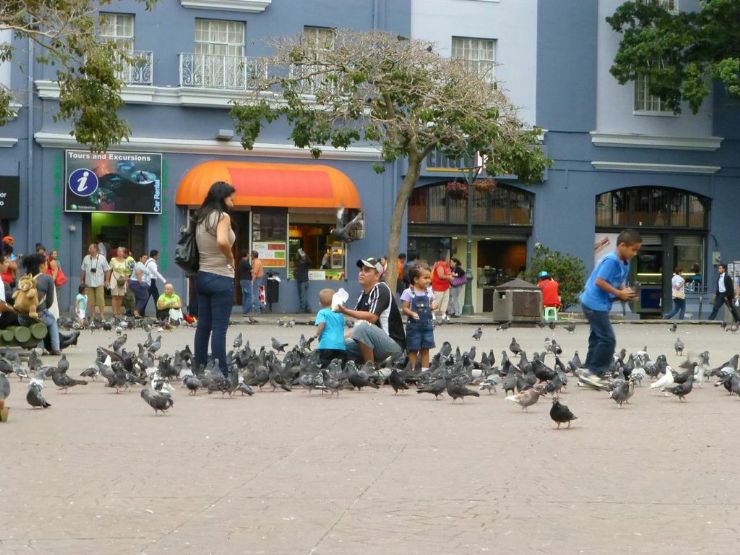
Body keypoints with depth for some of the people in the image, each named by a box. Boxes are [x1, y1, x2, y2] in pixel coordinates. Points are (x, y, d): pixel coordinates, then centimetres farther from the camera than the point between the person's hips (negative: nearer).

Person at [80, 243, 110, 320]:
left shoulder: (102, 258, -1)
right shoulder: (86, 258, 6)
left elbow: (107, 270, 2)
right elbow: (83, 270, 13)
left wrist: (107, 281, -3)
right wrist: (81, 280, 13)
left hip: (99, 283, -3)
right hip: (89, 283, 3)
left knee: (100, 299, -6)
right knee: (91, 300, 6)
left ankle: (101, 314, -1)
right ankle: (93, 314, 16)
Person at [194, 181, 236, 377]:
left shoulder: (201, 218, 11)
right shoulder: (222, 216, -13)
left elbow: (202, 245, 12)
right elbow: (222, 242, -30)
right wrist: (231, 260, -14)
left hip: (202, 276, 8)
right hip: (221, 278, -8)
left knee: (203, 325, 11)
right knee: (219, 328, -6)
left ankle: (199, 368, 14)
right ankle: (220, 372, -5)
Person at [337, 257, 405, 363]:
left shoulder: (381, 289, -13)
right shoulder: (364, 294, 13)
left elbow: (372, 317, -27)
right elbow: (360, 319, 14)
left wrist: (346, 311, -31)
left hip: (394, 344, -9)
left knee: (362, 328, -32)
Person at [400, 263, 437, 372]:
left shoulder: (429, 292, 6)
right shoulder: (408, 292, -8)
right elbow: (404, 308, -8)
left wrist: (432, 307, -7)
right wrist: (412, 313, -26)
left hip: (427, 324, 4)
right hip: (414, 325, -4)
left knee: (425, 349, 8)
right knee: (413, 350, 1)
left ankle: (425, 370, 13)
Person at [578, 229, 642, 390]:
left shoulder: (624, 263, 11)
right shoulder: (611, 260, -19)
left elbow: (619, 284, 18)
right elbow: (599, 281, -24)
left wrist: (626, 291, -4)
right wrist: (620, 293, -19)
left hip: (599, 304, 10)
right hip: (595, 303, -10)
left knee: (598, 338, 12)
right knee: (608, 339, -11)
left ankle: (589, 374, 16)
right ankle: (592, 372, -7)